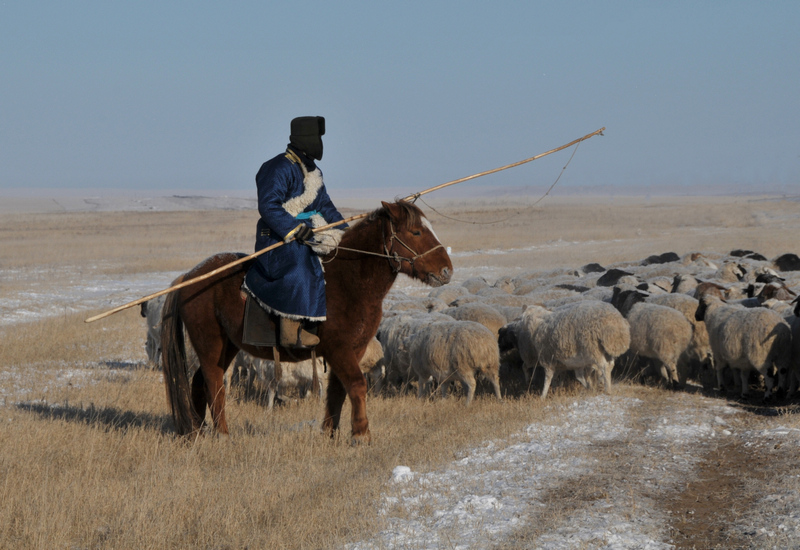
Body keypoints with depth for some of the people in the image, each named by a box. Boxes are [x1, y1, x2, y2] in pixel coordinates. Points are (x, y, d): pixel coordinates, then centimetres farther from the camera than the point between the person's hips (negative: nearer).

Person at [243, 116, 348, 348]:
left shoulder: (313, 172, 17)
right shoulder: (279, 170, -14)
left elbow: (324, 206, 25)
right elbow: (268, 207, -23)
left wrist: (344, 230, 15)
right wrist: (296, 230, -30)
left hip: (309, 236, 10)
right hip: (278, 239, -10)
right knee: (298, 272, -29)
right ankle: (291, 332, -29)